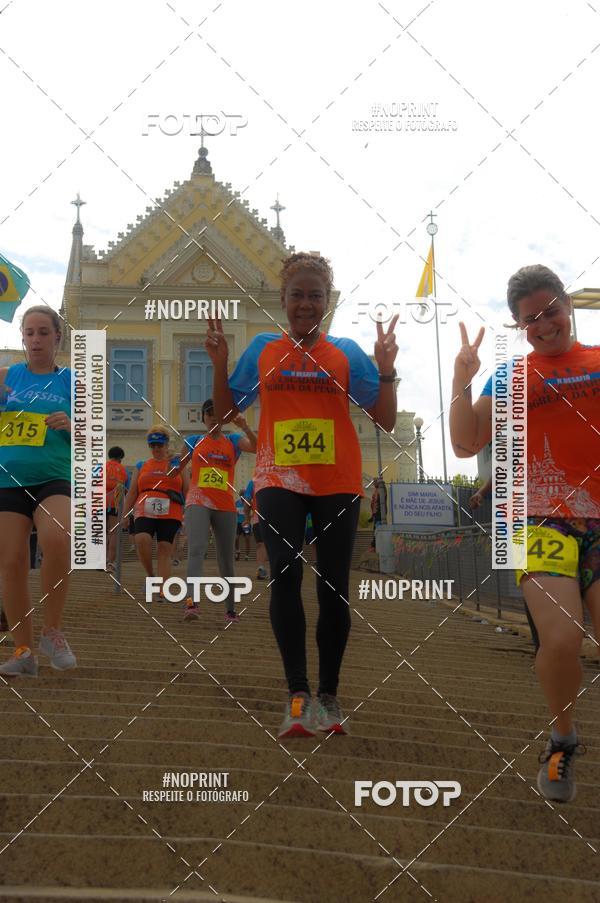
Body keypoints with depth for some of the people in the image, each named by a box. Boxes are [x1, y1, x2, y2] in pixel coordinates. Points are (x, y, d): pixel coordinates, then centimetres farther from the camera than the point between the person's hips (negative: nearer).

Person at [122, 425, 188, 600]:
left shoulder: (177, 464, 12)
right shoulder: (141, 466, 17)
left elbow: (187, 490, 10)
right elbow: (132, 492, 16)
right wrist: (125, 514, 7)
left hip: (170, 515, -1)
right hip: (144, 513, 1)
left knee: (165, 551, -7)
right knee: (142, 540, -23)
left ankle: (163, 592, -5)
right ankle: (150, 575, 0)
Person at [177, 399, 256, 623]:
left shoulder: (233, 441, 8)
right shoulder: (193, 441, 10)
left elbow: (257, 447, -11)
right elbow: (177, 468, 19)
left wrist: (245, 427, -24)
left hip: (225, 506, 2)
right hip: (198, 503, -2)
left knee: (226, 559, 9)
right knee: (196, 549, -23)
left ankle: (230, 609, 22)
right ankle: (192, 602, -37)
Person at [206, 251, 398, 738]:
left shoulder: (347, 352, 5)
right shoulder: (262, 349, 8)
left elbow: (386, 421, 2)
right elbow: (226, 412, 11)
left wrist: (386, 368, -11)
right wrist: (220, 364, -2)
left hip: (338, 483, 0)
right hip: (279, 479, 0)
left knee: (333, 588, 3)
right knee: (285, 573, -21)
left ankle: (329, 696, 19)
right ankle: (299, 694, -18)